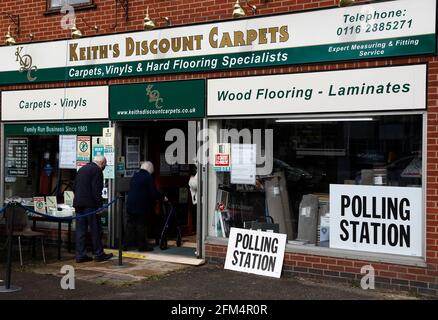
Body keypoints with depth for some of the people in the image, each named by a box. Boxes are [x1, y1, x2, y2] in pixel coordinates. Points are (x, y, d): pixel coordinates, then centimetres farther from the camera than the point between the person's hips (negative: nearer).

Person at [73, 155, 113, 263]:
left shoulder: (82, 169, 18)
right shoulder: (97, 170, -9)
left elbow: (74, 187, 19)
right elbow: (96, 190, -17)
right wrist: (99, 205, -15)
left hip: (79, 204, 8)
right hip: (90, 204, -8)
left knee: (80, 230, 7)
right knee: (96, 230, 1)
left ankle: (80, 255, 8)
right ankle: (98, 254, 8)